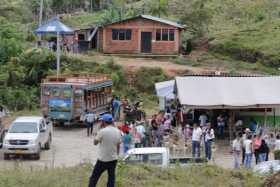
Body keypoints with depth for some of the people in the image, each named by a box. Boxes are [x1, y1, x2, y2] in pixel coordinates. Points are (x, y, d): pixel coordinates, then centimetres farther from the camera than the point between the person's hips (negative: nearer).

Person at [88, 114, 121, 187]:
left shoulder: (102, 131, -16)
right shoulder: (117, 131, 2)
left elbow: (95, 142, -6)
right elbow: (118, 145, 11)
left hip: (103, 159, -5)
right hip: (113, 159, 5)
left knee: (94, 178, 5)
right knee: (111, 178, 13)